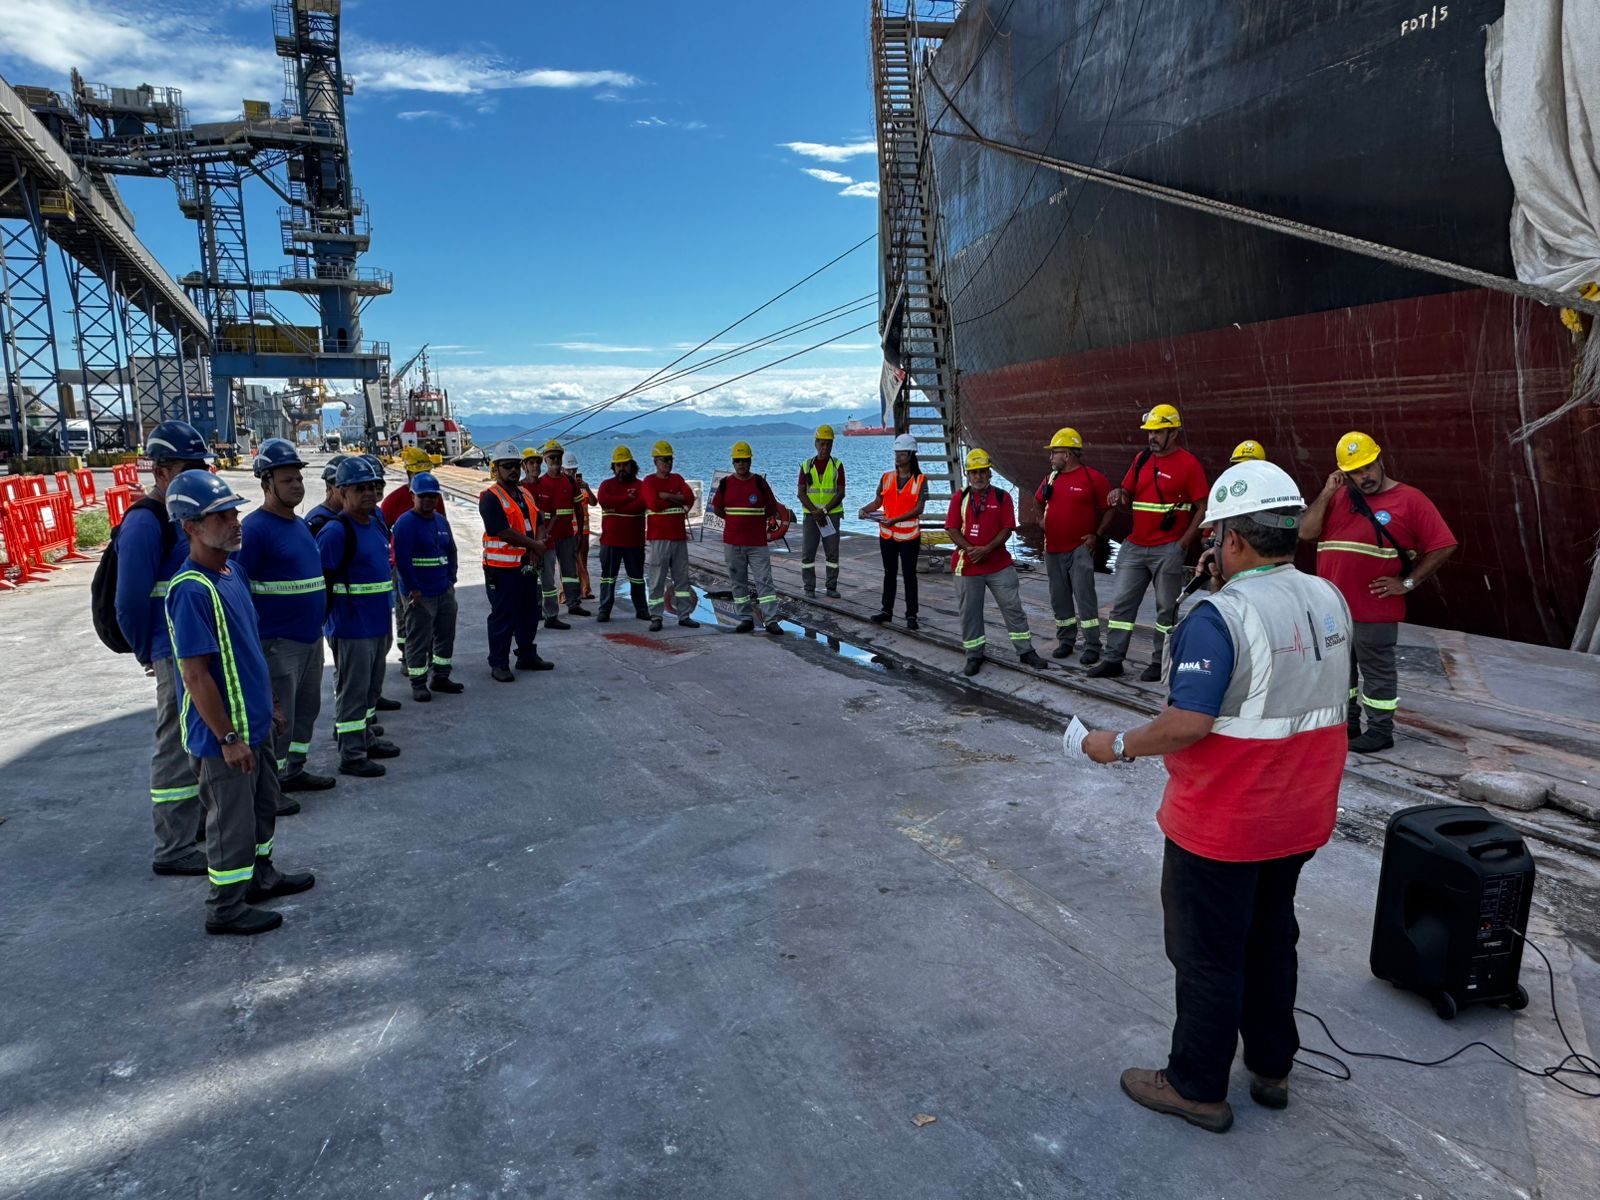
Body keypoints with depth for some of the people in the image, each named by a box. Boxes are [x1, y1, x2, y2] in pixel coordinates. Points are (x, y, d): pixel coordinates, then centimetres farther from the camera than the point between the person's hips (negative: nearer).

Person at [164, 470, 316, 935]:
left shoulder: (235, 571, 4)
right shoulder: (191, 591, -24)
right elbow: (195, 675, -24)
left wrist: (269, 704, 18)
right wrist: (228, 738, -21)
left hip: (254, 722, 9)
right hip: (224, 732, -9)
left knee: (263, 806, 23)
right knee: (231, 819, 6)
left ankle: (260, 876, 42)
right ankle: (225, 907, 23)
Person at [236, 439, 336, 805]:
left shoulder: (301, 524, 12)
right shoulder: (255, 528, -15)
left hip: (311, 637, 9)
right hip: (277, 641, -9)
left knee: (306, 708, 18)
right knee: (277, 717, -1)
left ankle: (293, 771, 33)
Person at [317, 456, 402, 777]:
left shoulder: (377, 524, 10)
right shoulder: (336, 531, -16)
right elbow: (322, 582, -17)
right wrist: (329, 620, -15)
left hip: (378, 623, 9)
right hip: (352, 627, -9)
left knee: (372, 687, 20)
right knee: (352, 690, 0)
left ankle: (365, 738, 35)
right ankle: (351, 755, 9)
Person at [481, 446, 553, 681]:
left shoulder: (525, 494, 14)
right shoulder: (490, 497, -12)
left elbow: (538, 522, 12)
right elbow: (503, 531, -21)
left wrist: (539, 543, -8)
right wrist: (534, 545, -14)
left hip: (527, 564, 8)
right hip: (502, 567, -8)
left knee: (529, 613, 16)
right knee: (503, 617, -2)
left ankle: (527, 656, 30)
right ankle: (498, 664, 8)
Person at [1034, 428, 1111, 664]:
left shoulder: (1092, 477, -8)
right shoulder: (1051, 478, 10)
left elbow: (1108, 509, -4)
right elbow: (1039, 502, 27)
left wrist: (1097, 534, -9)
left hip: (1080, 548, -6)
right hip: (1053, 550, 6)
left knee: (1084, 597, -8)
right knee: (1059, 598, 11)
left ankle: (1092, 646, -3)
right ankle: (1065, 640, 23)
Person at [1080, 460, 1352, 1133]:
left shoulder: (1219, 617, -24)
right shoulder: (1330, 601, 0)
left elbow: (1188, 724, -28)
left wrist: (1119, 745, -13)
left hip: (1220, 826, -7)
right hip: (1299, 818, 8)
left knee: (1209, 954, 9)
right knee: (1271, 936, 24)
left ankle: (1198, 1088, 25)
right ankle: (1271, 1068, 40)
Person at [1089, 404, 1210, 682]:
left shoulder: (1189, 464, -8)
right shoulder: (1142, 459, 9)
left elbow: (1202, 508, -8)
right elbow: (1126, 494, 19)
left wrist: (1183, 543, -13)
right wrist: (1118, 493, -5)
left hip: (1168, 550, -6)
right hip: (1135, 545, 6)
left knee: (1166, 608, 6)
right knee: (1121, 603, 5)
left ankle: (1160, 662, 16)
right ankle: (1113, 659, 12)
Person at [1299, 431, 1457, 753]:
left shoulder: (1409, 499, -7)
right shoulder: (1338, 497, 9)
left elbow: (1443, 546, -9)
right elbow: (1306, 533, -1)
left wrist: (1407, 583, -12)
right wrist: (1326, 492, -8)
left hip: (1374, 609, -6)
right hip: (1332, 605, 6)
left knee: (1377, 670, 4)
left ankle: (1381, 730, 17)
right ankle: (1347, 722, 32)